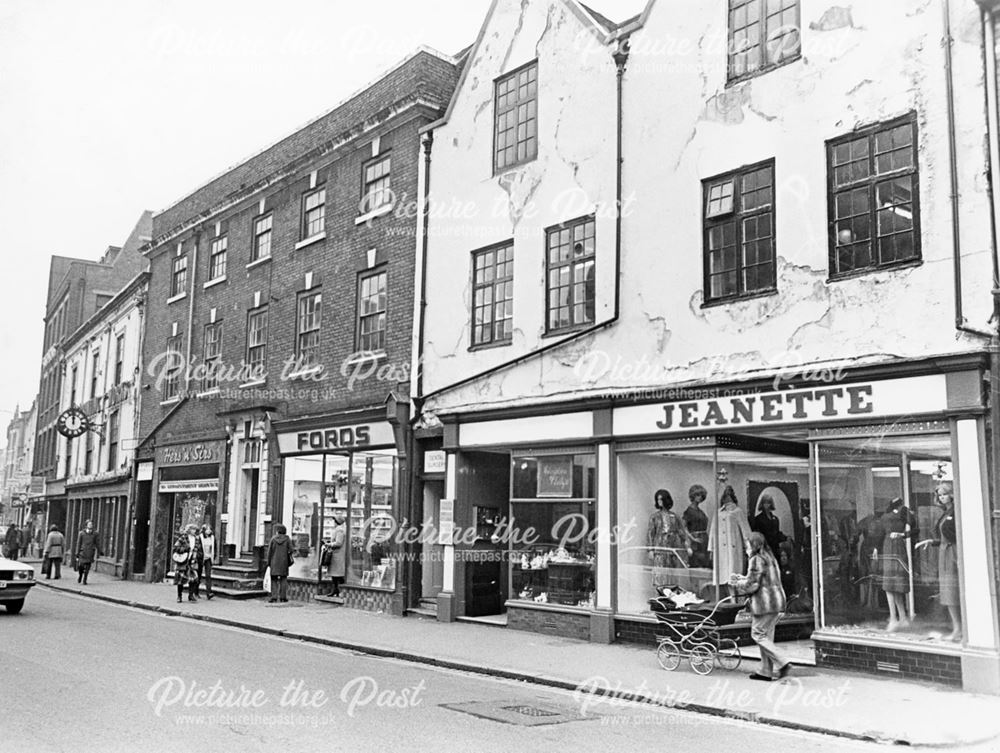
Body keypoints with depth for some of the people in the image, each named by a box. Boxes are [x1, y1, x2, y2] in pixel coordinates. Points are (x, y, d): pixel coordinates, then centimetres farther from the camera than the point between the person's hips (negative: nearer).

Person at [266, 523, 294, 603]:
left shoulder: (273, 539, -2)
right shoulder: (287, 539, -2)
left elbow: (269, 551, -1)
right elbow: (290, 551, -4)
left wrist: (268, 562, 5)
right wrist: (289, 561, 7)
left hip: (274, 562, 0)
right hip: (284, 562, 0)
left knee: (274, 579, 6)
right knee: (283, 579, 8)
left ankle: (274, 597, -1)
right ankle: (283, 596, 5)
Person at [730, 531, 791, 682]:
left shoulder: (756, 560, -10)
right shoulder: (770, 558, 18)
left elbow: (752, 584, -14)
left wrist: (736, 584, 1)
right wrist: (742, 578, 22)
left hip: (765, 602, -9)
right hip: (777, 601, 9)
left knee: (758, 634, -2)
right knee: (766, 635, 12)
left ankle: (782, 663, -8)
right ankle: (766, 672, 14)